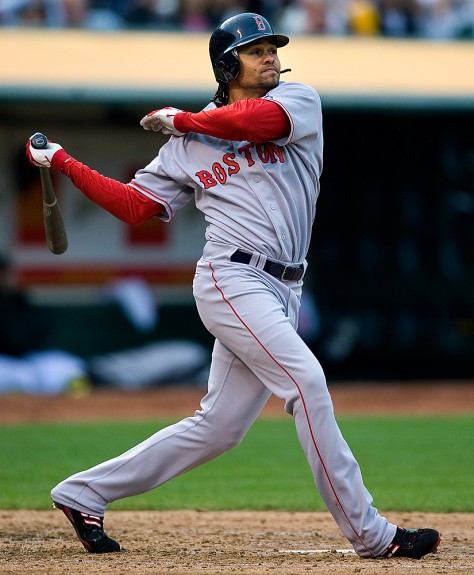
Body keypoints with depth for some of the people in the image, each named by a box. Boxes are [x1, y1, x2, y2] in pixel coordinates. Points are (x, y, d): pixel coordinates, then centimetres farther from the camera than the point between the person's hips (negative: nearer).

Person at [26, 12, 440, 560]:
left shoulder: (298, 100, 10)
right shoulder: (187, 144, 10)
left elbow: (260, 120, -11)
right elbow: (135, 204, 11)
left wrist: (183, 120, 2)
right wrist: (63, 162, 6)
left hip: (280, 292, 4)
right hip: (230, 280, -4)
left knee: (217, 427, 7)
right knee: (306, 380, -20)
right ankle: (369, 534, -18)